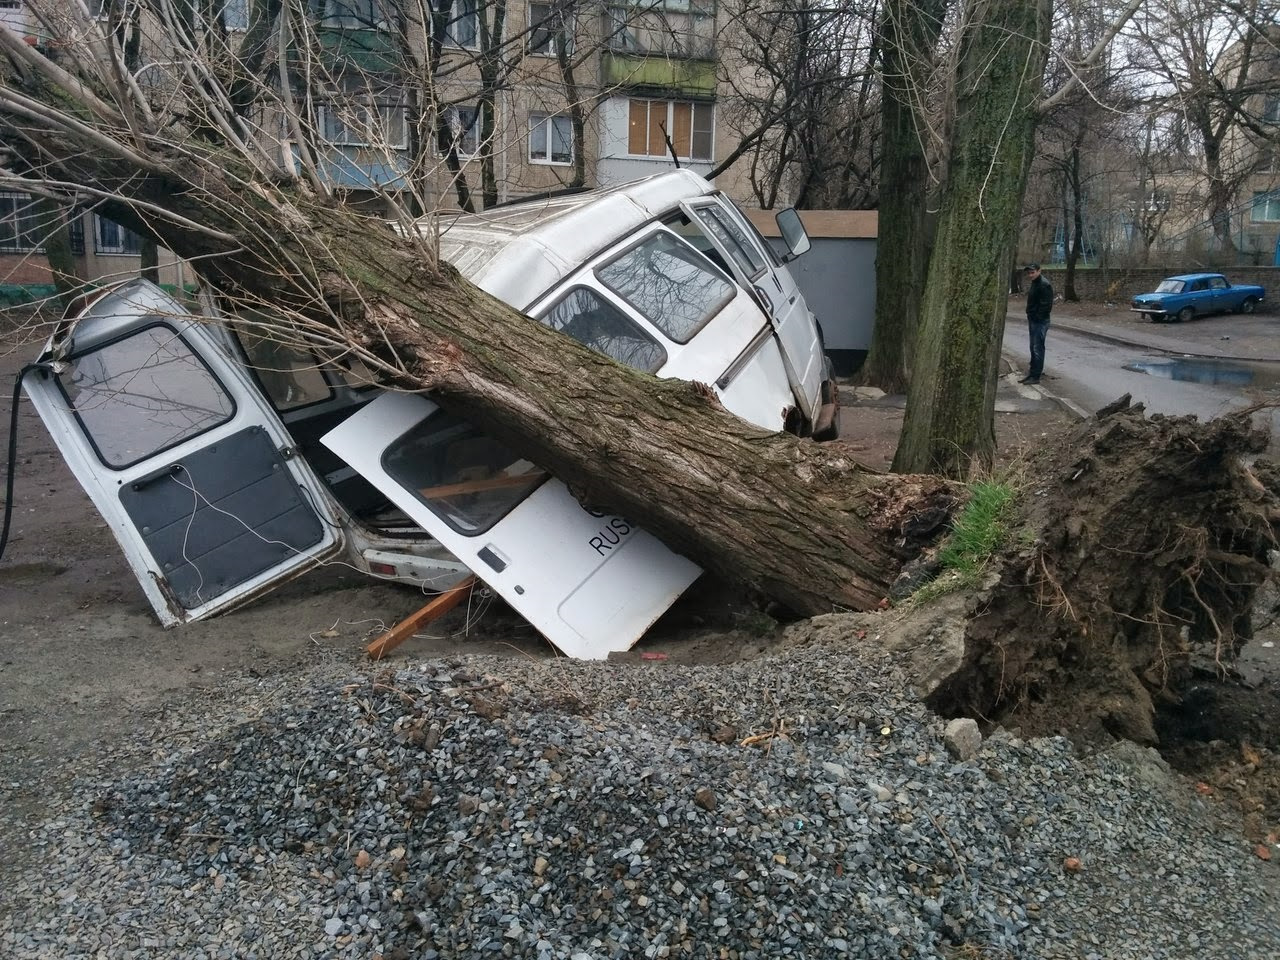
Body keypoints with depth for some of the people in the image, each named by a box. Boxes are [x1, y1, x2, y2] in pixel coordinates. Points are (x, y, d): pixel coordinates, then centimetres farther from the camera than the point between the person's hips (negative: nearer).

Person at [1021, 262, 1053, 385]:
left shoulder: (1044, 285, -16)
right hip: (1033, 321, 10)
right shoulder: (1032, 284, 14)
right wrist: (1030, 319, 15)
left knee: (1037, 348, -6)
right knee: (1033, 348, 16)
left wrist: (1037, 317, -18)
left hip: (1040, 322, -10)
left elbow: (1046, 305, -20)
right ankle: (1033, 372, 25)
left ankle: (1035, 377, -3)